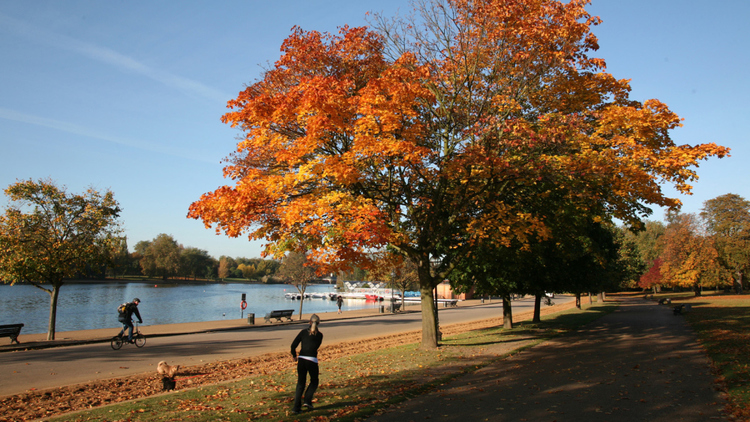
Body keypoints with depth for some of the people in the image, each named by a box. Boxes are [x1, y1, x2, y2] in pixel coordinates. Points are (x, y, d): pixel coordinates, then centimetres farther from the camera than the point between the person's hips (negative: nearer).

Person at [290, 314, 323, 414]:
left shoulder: (303, 332, 5)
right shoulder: (319, 335, 4)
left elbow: (293, 345, 2)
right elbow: (316, 347, 9)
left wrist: (294, 355, 17)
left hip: (301, 359, 2)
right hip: (312, 360, -2)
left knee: (300, 384, 12)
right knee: (314, 382, 19)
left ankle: (296, 407, 7)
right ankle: (307, 400, 2)